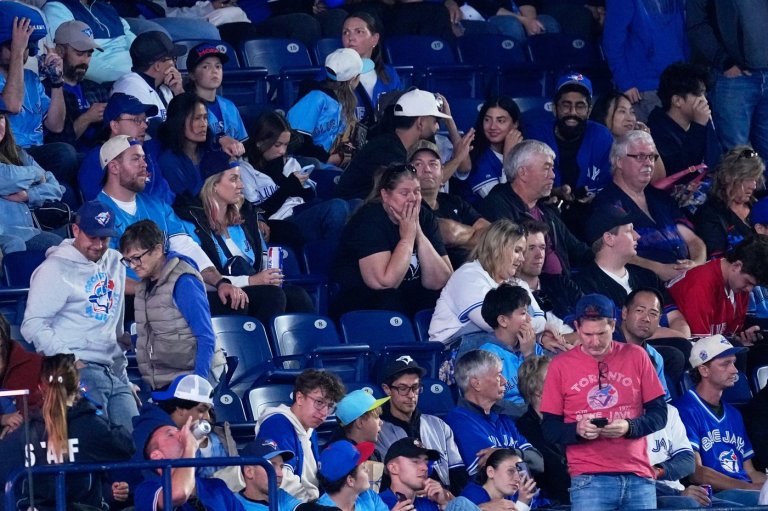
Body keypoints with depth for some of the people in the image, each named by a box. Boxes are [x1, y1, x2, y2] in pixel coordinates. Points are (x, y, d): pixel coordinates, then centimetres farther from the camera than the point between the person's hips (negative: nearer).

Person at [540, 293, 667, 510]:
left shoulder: (635, 356, 8)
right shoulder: (561, 366, 5)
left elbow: (659, 413, 8)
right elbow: (549, 429, 6)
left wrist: (629, 427, -12)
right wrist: (577, 430, -15)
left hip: (637, 475, 2)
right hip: (588, 480, -2)